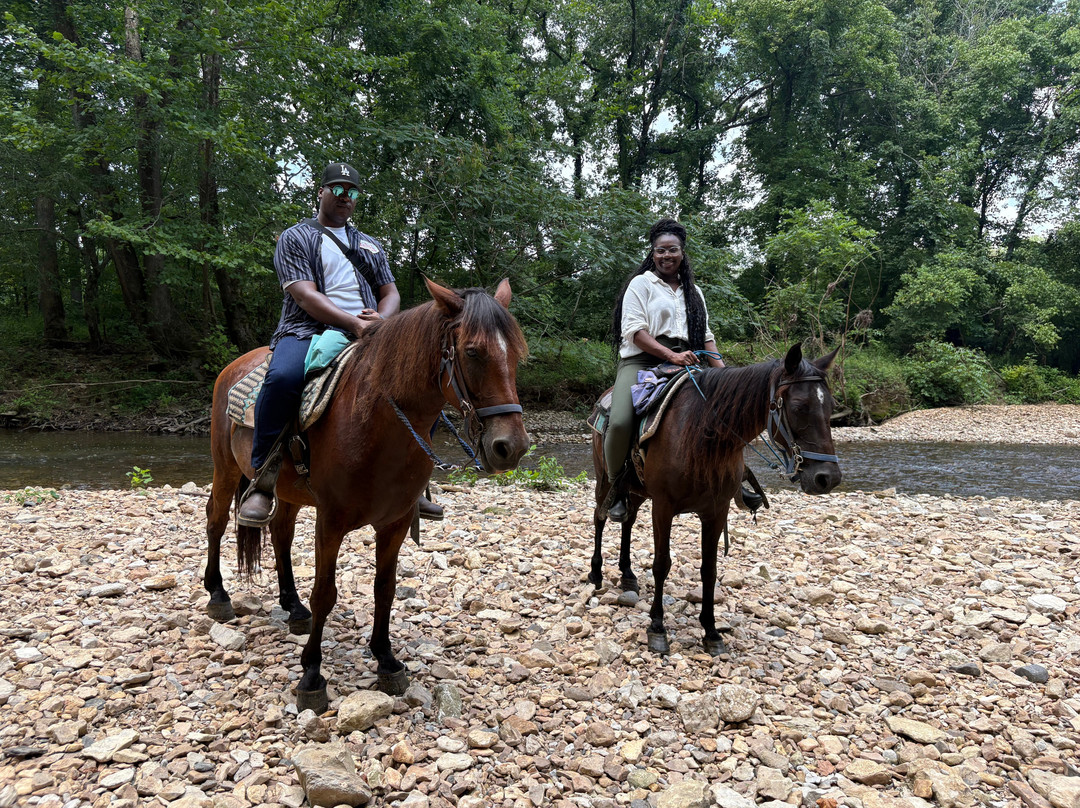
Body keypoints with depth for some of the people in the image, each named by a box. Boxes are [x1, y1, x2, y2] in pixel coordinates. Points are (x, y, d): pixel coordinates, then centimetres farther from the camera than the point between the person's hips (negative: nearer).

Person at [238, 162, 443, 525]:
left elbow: (391, 293, 18)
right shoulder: (295, 237, 9)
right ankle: (262, 481, -23)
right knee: (283, 377, -38)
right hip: (309, 330, -5)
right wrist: (356, 323, -20)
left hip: (367, 335, 5)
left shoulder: (370, 246, 26)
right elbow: (305, 295, -6)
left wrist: (381, 319, -8)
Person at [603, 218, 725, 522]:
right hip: (641, 362, -5)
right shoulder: (641, 283, 6)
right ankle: (616, 490, -8)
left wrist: (722, 371, 2)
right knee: (620, 422, -30)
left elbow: (706, 336, 20)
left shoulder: (693, 292, 24)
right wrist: (671, 355, -19)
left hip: (682, 363, 5)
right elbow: (634, 330, -7)